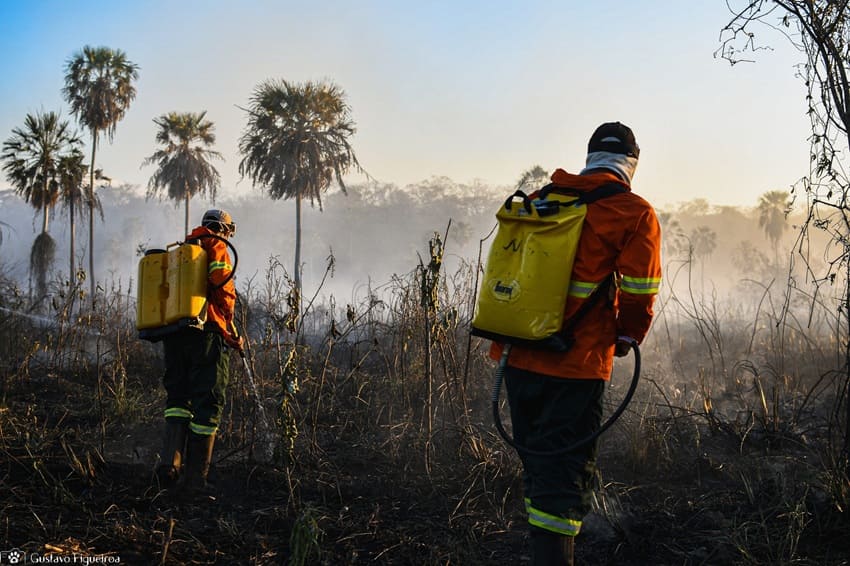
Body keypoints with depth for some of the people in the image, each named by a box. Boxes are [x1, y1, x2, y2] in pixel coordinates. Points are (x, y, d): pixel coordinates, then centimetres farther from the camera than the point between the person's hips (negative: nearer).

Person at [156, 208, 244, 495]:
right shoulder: (216, 247, 2)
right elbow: (223, 288, -13)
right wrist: (231, 331, -5)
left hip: (172, 332, 6)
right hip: (204, 332, -6)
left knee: (177, 396, 14)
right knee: (207, 403, 0)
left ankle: (171, 459, -7)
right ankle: (194, 479, 1)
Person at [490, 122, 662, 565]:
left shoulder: (538, 202, 12)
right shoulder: (635, 214, -4)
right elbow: (639, 293, -8)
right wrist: (625, 338, 10)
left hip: (517, 359, 6)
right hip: (575, 366, -6)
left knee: (538, 466, 21)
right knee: (565, 476, 0)